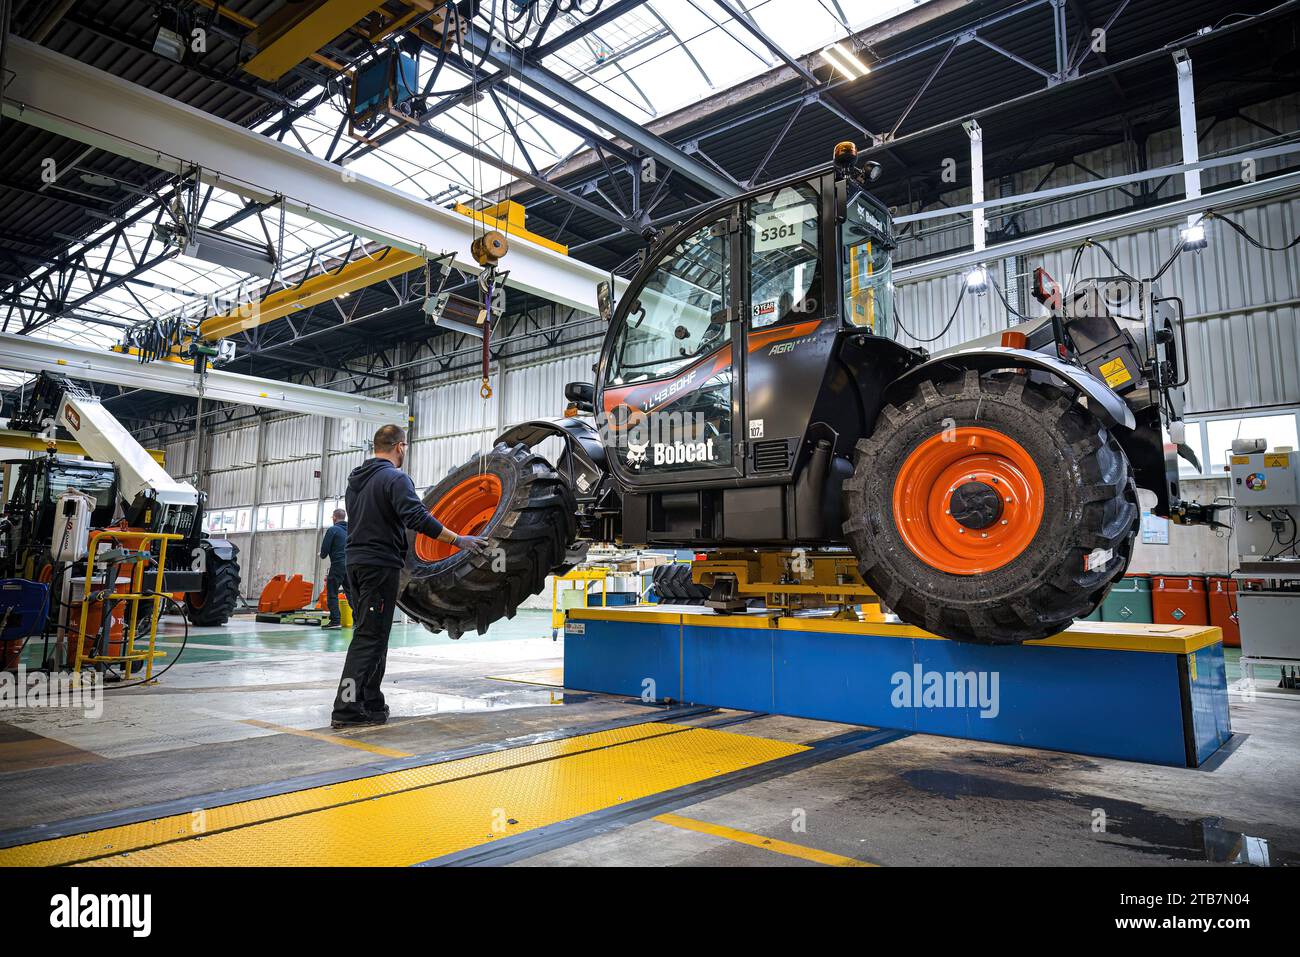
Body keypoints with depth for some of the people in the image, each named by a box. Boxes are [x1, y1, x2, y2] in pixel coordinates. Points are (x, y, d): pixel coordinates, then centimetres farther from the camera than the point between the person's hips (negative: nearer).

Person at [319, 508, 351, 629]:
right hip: (350, 565, 5)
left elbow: (325, 548, -5)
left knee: (332, 593, 1)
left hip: (337, 565, -5)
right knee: (350, 593, 11)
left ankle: (335, 620, -4)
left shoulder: (332, 530, -5)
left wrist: (323, 555, 15)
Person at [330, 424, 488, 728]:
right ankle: (347, 709, -8)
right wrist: (458, 540, -22)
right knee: (369, 637, -7)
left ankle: (370, 702, 14)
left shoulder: (356, 479, 17)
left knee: (368, 635, 12)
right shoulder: (394, 478, -11)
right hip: (380, 565, -9)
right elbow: (417, 517, -23)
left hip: (356, 563, 9)